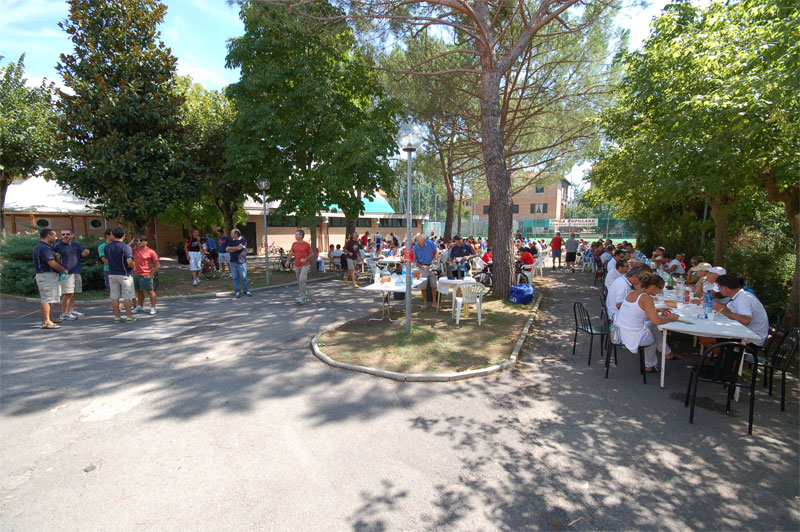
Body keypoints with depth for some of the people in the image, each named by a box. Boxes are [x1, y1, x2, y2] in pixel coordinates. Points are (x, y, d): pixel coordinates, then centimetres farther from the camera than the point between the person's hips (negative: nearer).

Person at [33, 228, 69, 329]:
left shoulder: (39, 246, 17)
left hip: (42, 275, 11)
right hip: (47, 276, -11)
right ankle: (46, 322, -12)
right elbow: (52, 263, -21)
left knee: (44, 298, 18)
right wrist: (64, 270, -8)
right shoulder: (44, 248, -18)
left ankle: (46, 319, 28)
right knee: (47, 299, -11)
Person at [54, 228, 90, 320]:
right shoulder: (58, 245, -2)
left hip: (77, 271, 6)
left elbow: (83, 253, 6)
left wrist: (86, 252, -15)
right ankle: (64, 313, -1)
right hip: (66, 272, -6)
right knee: (68, 293, -9)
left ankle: (71, 311, 20)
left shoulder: (76, 244, 12)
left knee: (73, 293, 11)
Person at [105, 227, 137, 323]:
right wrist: (133, 267, -5)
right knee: (127, 297, 2)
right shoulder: (126, 247, -16)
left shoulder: (107, 247, 3)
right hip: (124, 275, -5)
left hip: (112, 274, 5)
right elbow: (129, 262, -24)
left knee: (114, 297, 9)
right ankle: (129, 317, 7)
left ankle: (116, 317, 14)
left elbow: (107, 259, 11)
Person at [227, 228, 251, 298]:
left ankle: (246, 291, 11)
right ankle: (237, 292, 11)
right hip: (233, 262, 5)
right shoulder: (231, 241, 15)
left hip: (241, 262, -5)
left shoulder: (243, 240, -3)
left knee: (244, 277, -1)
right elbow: (227, 249, 5)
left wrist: (231, 248, -1)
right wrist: (236, 249, -8)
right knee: (235, 278, 5)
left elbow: (239, 247, -16)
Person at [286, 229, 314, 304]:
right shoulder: (294, 244, 8)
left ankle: (302, 298, -12)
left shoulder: (306, 244, -5)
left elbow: (311, 254, -1)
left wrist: (305, 259, -17)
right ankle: (306, 297, 24)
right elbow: (291, 253, 4)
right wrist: (287, 261, -11)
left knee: (301, 280, -18)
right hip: (297, 265, 6)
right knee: (299, 282, 11)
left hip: (305, 265, -6)